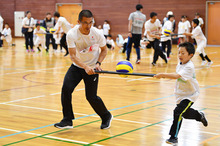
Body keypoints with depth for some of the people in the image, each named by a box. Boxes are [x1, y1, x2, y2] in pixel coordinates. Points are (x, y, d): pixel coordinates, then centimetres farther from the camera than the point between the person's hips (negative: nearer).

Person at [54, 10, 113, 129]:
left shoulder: (97, 33, -18)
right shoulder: (71, 34, -21)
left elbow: (104, 49, 0)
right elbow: (73, 56, -25)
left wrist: (98, 63, -15)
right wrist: (85, 67, -38)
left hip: (92, 68, -1)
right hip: (77, 66, 1)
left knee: (91, 97, -6)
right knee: (66, 89, -16)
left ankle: (106, 117, 21)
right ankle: (67, 120, -2)